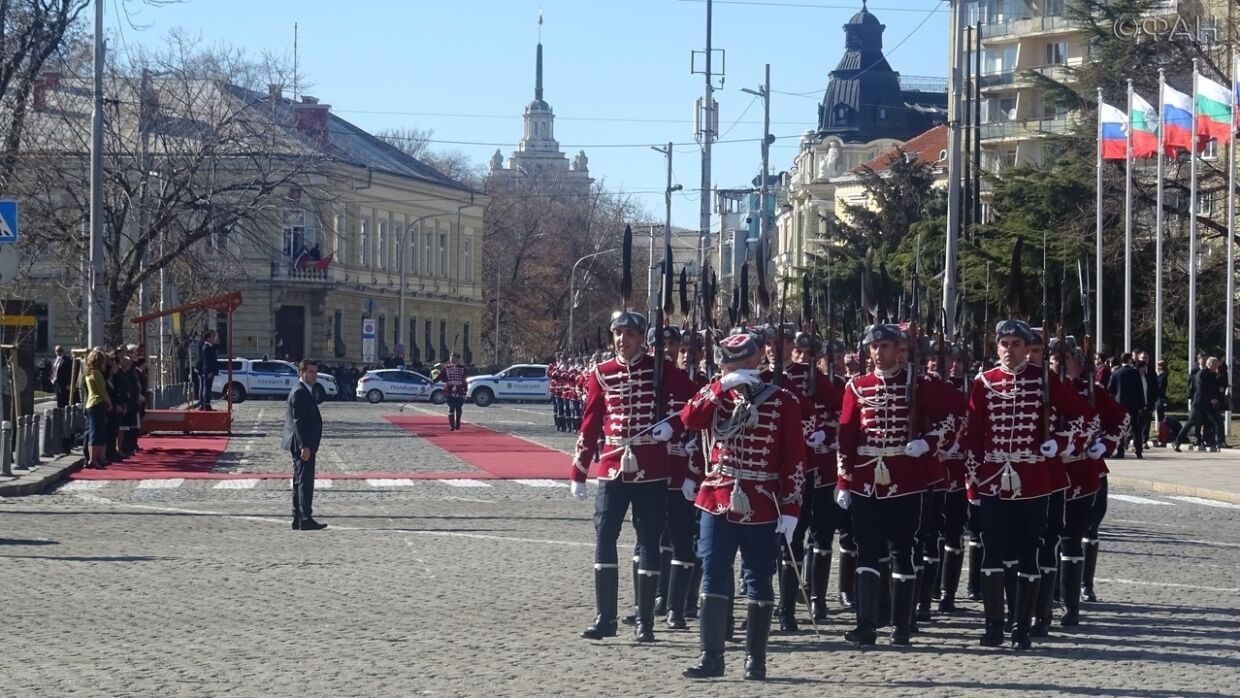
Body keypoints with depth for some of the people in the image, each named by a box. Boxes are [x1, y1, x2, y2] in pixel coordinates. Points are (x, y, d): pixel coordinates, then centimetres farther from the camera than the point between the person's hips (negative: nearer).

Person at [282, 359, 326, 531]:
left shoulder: (305, 391, 17)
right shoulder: (299, 392, -15)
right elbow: (298, 421, -21)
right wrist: (304, 446, -25)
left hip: (303, 445, 11)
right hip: (303, 445, -11)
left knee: (300, 482, 13)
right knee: (305, 482, -10)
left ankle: (298, 519, 18)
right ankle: (305, 519, -11)